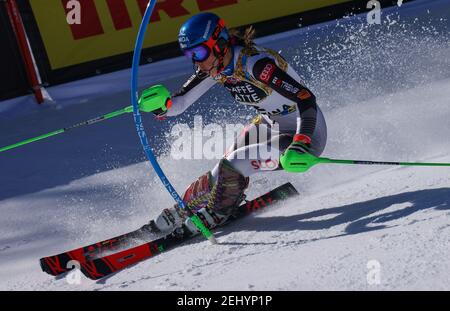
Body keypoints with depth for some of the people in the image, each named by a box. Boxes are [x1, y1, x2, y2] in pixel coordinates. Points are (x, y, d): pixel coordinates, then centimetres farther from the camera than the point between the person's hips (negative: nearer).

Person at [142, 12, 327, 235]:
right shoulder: (213, 66, -8)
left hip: (305, 133, -8)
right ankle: (183, 210, 19)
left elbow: (306, 99, -34)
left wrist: (300, 145, -46)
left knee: (230, 167, -16)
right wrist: (162, 103, -28)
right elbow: (179, 103, -5)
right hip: (270, 124, 8)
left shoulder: (254, 64, -31)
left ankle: (216, 215, 10)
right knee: (223, 169, -3)